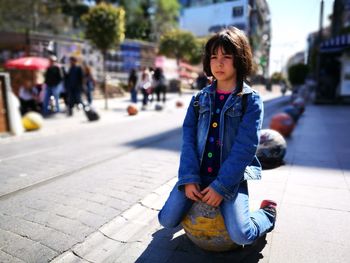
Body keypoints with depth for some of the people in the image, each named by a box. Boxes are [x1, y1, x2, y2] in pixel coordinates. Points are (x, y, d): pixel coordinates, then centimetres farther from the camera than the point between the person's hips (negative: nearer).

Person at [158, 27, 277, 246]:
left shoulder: (251, 100, -6)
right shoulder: (200, 98, 6)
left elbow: (245, 147, -13)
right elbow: (189, 138, -1)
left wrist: (221, 186, -17)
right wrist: (189, 178, -12)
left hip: (232, 177, -3)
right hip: (198, 173, 3)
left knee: (241, 236, -15)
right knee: (167, 220, -2)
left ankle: (267, 213, 19)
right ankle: (194, 200, 32)